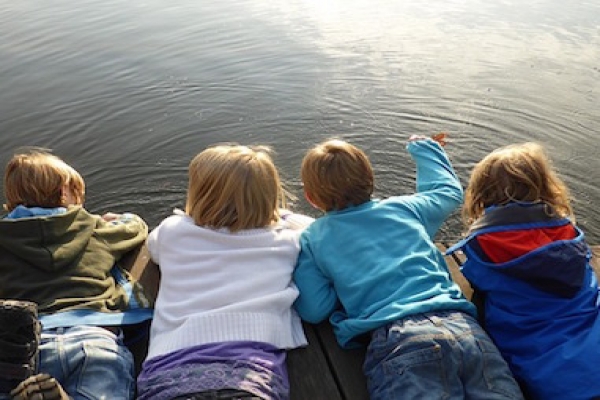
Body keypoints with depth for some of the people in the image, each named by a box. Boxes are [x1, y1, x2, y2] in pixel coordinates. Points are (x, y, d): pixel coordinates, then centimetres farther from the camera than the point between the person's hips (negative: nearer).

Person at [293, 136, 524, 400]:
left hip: (395, 337, -3)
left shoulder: (312, 238, 16)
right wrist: (423, 147, 57)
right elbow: (449, 190, 43)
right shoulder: (404, 207, 23)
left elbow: (313, 310, 9)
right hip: (462, 325, 4)